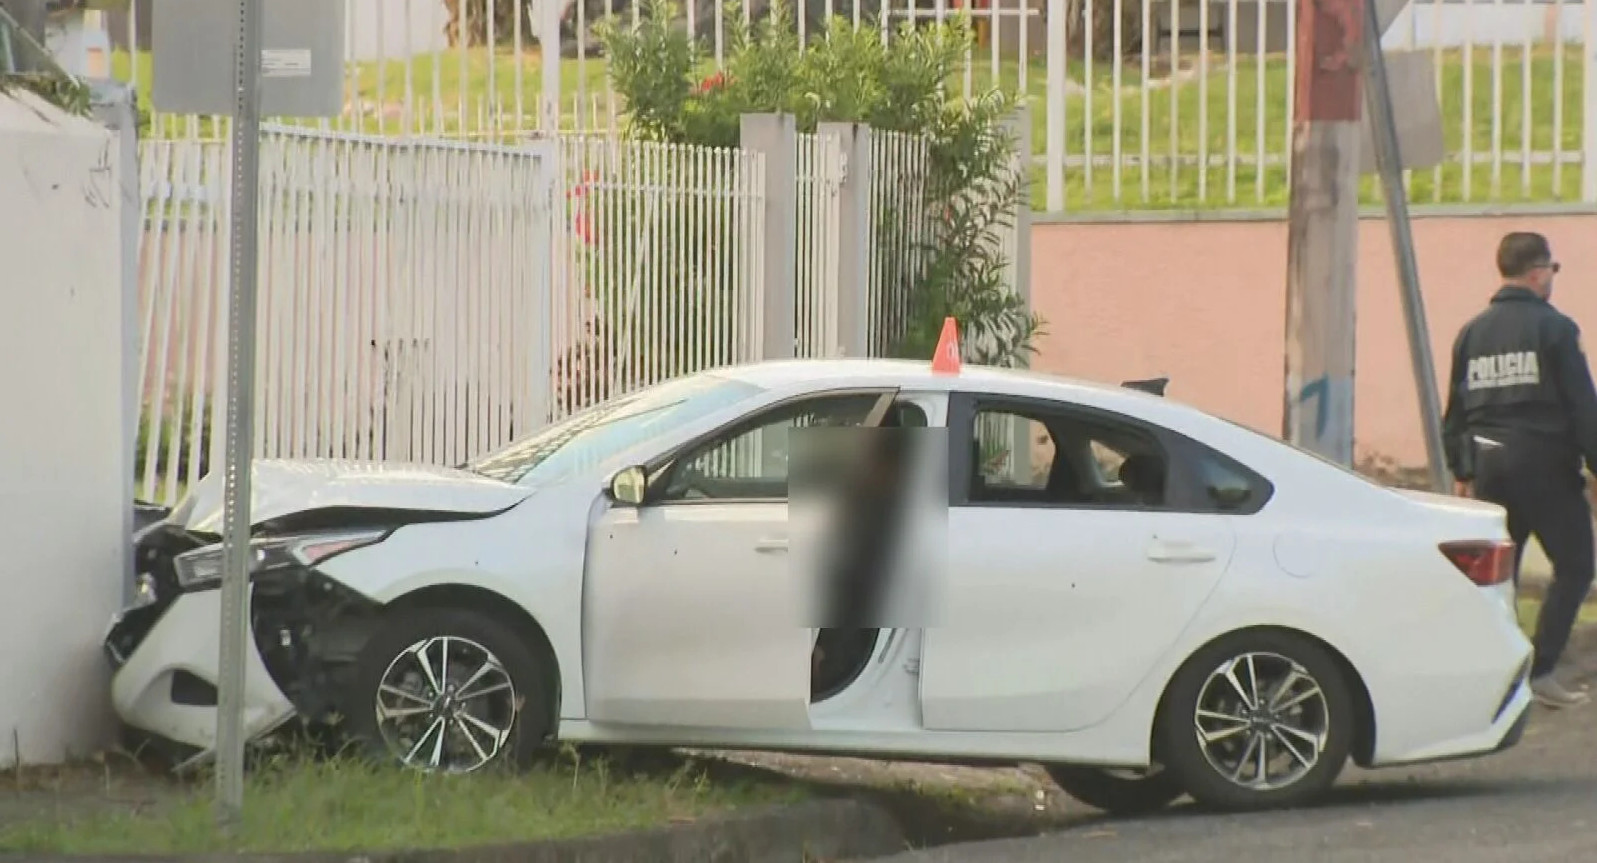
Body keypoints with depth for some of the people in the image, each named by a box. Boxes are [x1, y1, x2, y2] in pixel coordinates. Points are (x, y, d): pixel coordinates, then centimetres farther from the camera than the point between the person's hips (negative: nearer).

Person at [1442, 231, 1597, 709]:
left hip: (1489, 464, 6)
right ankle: (1541, 670, -8)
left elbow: (1455, 410, 14)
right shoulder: (1553, 328, -8)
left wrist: (1461, 471, 21)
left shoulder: (1472, 332, 10)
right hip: (1545, 464, -6)